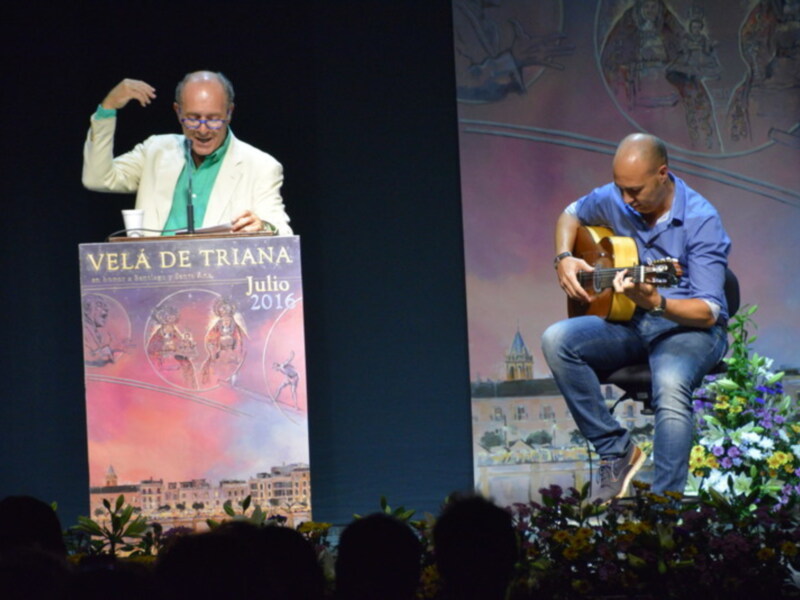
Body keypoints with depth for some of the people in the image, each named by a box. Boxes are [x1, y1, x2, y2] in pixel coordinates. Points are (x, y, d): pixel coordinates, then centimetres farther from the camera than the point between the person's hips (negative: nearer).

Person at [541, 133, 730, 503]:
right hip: (630, 324, 6)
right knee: (556, 340, -21)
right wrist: (564, 259, 3)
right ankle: (616, 451, -16)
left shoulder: (701, 221, -16)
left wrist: (655, 302, -38)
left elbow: (708, 312, -20)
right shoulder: (613, 200, 0)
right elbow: (571, 215, 25)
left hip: (687, 328, -6)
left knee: (671, 385, -39)